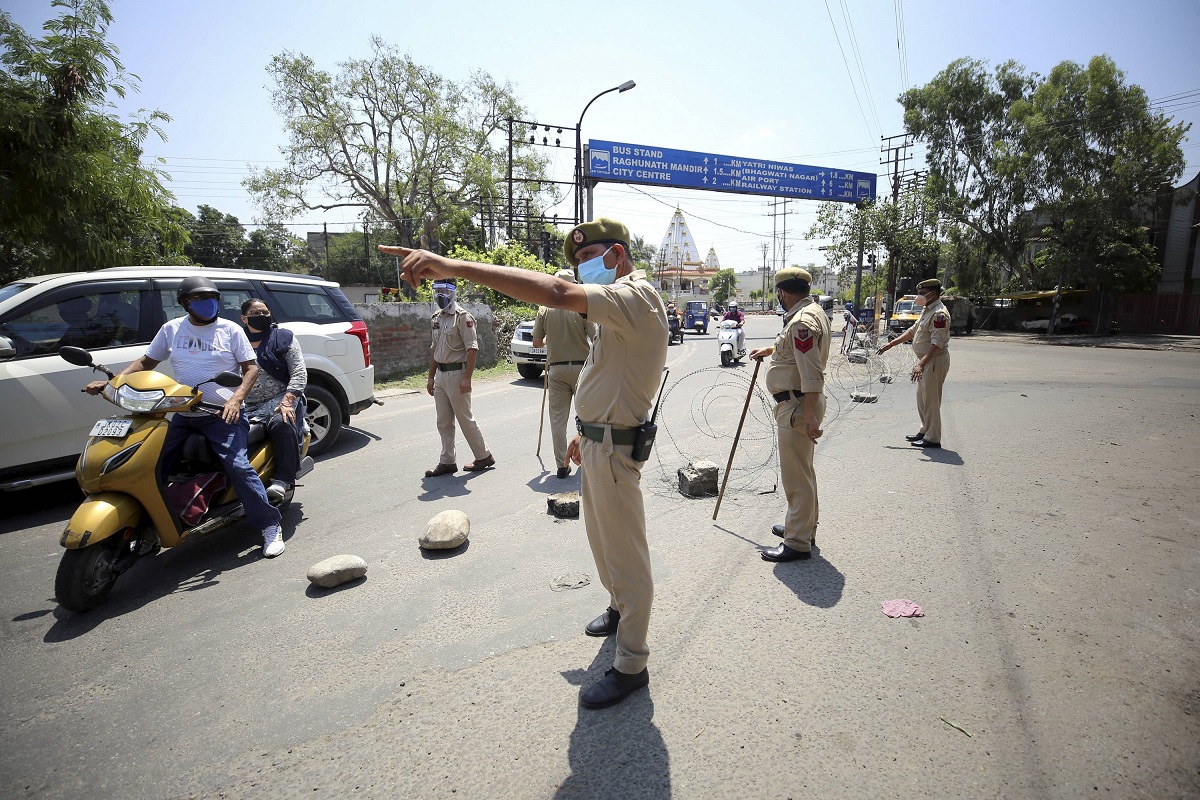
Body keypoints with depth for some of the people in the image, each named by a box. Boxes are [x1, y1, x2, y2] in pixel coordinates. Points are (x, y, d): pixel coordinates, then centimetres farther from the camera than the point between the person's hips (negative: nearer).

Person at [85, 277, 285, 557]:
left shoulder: (230, 330, 1)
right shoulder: (171, 329, 11)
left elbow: (251, 367, -1)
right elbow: (147, 361, 18)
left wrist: (236, 398, -17)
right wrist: (110, 382, 4)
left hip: (223, 415, -5)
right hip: (183, 416, 5)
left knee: (238, 465, -20)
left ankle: (270, 525, -12)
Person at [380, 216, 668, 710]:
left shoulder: (635, 296, -22)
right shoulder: (620, 303, 14)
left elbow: (554, 293, -38)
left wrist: (453, 267, -40)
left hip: (614, 450, -11)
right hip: (599, 442, 11)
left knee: (625, 556, 2)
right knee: (602, 540, 26)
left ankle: (631, 666, 18)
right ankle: (620, 609, 49)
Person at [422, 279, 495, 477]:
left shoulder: (463, 317, -11)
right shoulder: (437, 317, 14)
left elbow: (472, 349, -17)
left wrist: (467, 378, -23)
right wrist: (431, 377, 16)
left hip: (457, 374, -8)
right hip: (440, 375, 8)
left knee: (465, 419, 0)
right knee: (443, 422, 10)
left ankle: (484, 457, 15)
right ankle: (447, 462, 18)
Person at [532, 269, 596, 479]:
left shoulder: (545, 310, 0)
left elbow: (536, 342, 5)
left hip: (556, 369, 1)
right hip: (581, 366, -1)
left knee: (558, 418, 5)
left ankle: (562, 464, 6)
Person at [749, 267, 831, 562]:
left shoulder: (802, 322, -21)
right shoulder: (813, 312, 12)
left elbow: (812, 374, -27)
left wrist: (810, 416, -27)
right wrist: (771, 350, 38)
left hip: (798, 405, -11)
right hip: (799, 403, 11)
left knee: (796, 475, -4)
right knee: (802, 469, 22)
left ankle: (798, 543, 5)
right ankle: (803, 527, 37)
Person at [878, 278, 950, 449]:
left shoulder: (939, 314, -19)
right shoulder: (927, 310, 14)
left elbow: (937, 344, -26)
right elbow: (912, 331, 22)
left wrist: (921, 364, -33)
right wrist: (891, 344, 17)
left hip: (935, 361, -10)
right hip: (925, 359, 10)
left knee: (931, 399, -5)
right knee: (922, 397, 17)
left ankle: (933, 439, 2)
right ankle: (925, 431, 29)